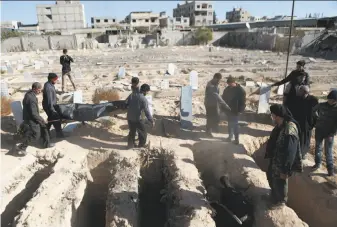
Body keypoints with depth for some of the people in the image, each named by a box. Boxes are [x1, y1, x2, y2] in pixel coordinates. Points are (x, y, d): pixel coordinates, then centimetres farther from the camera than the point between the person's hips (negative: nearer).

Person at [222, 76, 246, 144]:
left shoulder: (240, 90, -12)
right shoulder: (227, 89, 3)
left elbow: (243, 101, -11)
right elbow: (224, 98, 13)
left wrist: (240, 110, -16)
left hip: (235, 111, -5)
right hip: (228, 109, 5)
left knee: (235, 124, -5)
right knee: (230, 123, 15)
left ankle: (236, 138, 4)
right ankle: (230, 136, 28)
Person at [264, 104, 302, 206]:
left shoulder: (289, 131, -32)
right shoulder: (280, 126, -2)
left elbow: (289, 153, -28)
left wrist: (285, 170, -22)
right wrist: (270, 157, 22)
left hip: (281, 164, -9)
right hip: (275, 160, 9)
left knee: (279, 184, 12)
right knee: (271, 178, 27)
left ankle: (280, 202, 36)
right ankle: (274, 197, 51)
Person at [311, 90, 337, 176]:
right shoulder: (321, 105, -6)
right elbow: (314, 110, 17)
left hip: (329, 133, -2)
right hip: (319, 130, 3)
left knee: (328, 151, 0)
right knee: (317, 148, 13)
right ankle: (317, 163, 30)